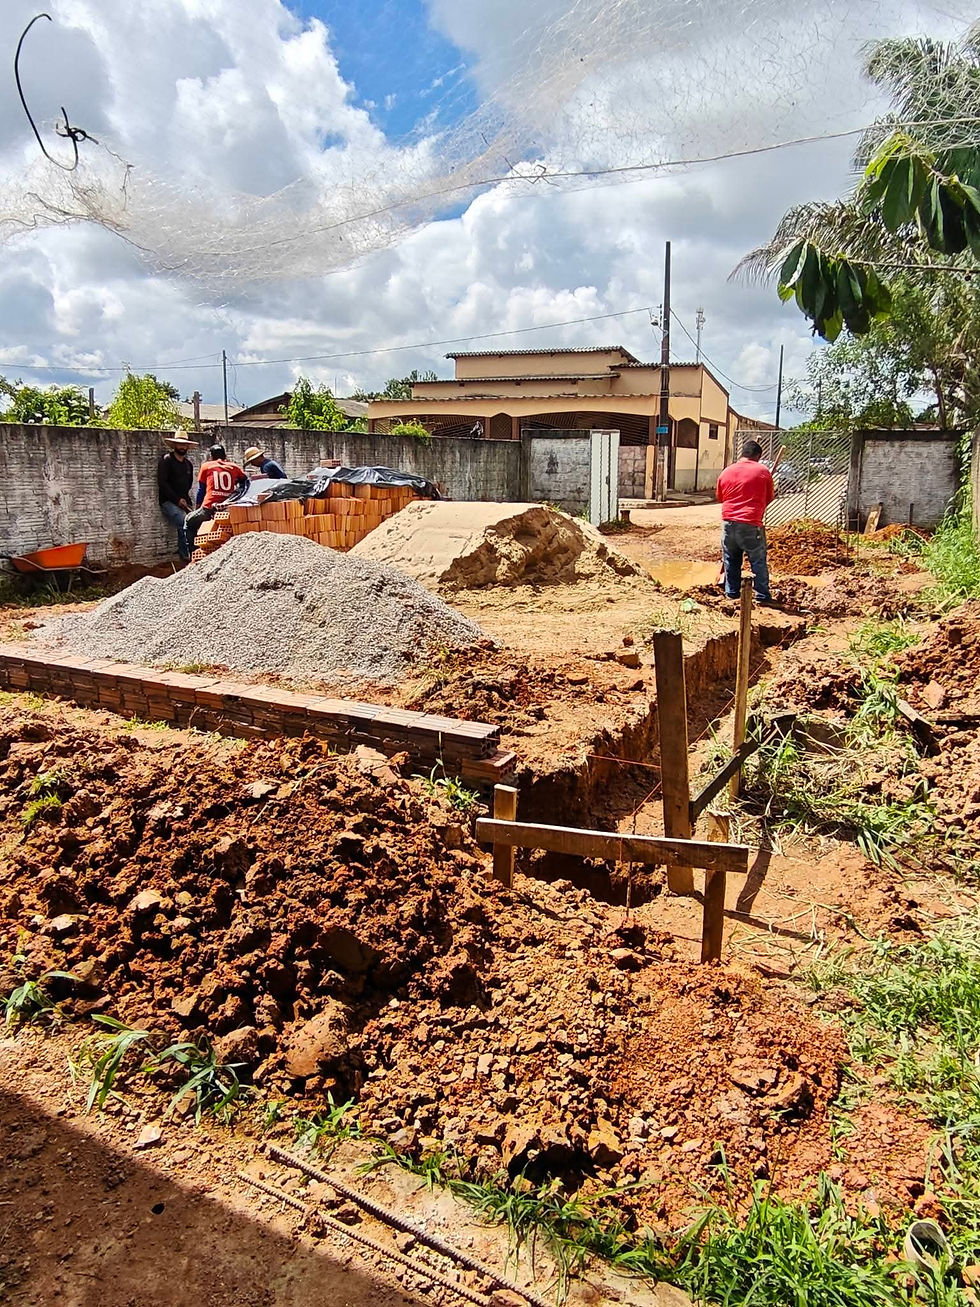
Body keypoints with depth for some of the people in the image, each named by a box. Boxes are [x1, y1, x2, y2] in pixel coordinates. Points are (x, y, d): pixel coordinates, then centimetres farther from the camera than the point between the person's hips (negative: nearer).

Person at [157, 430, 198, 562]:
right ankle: (186, 555, -28)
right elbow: (162, 483, -6)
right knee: (184, 522, -30)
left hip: (184, 502, 6)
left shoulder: (188, 463, 20)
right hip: (168, 502, -6)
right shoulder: (166, 460, 1)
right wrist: (177, 499, -9)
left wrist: (185, 499, 13)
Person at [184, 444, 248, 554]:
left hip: (209, 508, -3)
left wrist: (198, 508, 27)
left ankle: (193, 552, 14)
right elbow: (245, 482, 15)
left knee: (189, 521, 23)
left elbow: (201, 489, 17)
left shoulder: (206, 466, 12)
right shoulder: (234, 467, 14)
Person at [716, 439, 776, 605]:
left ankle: (731, 593, 19)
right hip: (751, 524, -3)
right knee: (758, 561, 5)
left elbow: (720, 496, 18)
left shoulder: (726, 472, 7)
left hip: (728, 522, 3)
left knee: (731, 560, 15)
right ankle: (762, 596, 6)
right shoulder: (763, 471, -1)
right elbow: (769, 498, 9)